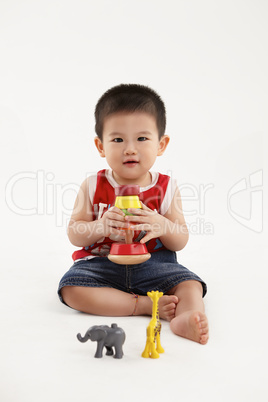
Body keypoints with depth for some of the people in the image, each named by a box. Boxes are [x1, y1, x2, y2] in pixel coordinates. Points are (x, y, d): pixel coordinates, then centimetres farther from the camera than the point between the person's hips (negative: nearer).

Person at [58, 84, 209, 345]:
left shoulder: (166, 188, -1)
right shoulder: (93, 187, -2)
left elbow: (181, 241, 1)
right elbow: (74, 233, -2)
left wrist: (162, 225, -24)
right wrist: (100, 227, -24)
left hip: (152, 263, 0)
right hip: (101, 263, 0)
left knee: (189, 284, -23)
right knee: (71, 289, -27)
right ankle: (145, 305, -26)